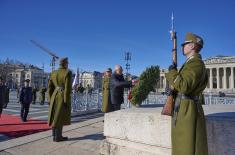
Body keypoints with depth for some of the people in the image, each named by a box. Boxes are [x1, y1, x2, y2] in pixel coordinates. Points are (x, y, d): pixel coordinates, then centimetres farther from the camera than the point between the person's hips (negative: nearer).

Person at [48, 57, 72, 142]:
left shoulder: (53, 73, 8)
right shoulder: (68, 73, -12)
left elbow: (50, 88, 8)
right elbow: (68, 87, -17)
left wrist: (51, 100, 14)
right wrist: (66, 101, -15)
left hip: (55, 96, 7)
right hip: (63, 97, -6)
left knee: (55, 117, 13)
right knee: (60, 117, 1)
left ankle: (55, 135, 19)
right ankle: (57, 137, 8)